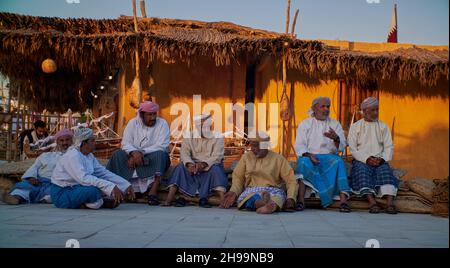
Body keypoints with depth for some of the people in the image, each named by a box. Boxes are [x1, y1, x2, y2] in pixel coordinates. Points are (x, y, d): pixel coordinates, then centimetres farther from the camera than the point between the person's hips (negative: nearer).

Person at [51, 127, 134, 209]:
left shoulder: (89, 156, 5)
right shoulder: (72, 156, -21)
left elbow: (104, 173, 5)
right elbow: (83, 178, -35)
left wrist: (126, 185, -4)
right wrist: (111, 187, -40)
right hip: (61, 194, -9)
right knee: (94, 190, -32)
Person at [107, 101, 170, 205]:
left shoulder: (162, 124, -5)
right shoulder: (133, 123, 3)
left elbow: (161, 146, -17)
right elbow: (126, 143, -6)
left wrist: (141, 152, -23)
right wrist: (134, 153, -28)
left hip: (154, 158, -2)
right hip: (135, 157, 3)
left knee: (160, 154, -34)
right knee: (118, 155, -21)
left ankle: (153, 192, -42)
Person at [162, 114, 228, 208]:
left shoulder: (217, 137, -3)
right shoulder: (189, 137, 4)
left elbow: (217, 157, -15)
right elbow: (184, 153, -9)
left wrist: (203, 164, -33)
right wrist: (189, 164, -32)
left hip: (210, 167, -2)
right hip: (193, 166, 2)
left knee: (216, 168, -32)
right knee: (181, 167, -24)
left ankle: (223, 200, -43)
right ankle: (169, 199, -30)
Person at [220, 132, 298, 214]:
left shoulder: (278, 159, 8)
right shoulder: (246, 157, 15)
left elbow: (291, 180, 5)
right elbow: (238, 177, 13)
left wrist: (290, 198, -12)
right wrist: (234, 192, -7)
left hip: (273, 190, -1)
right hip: (251, 191, 1)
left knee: (278, 196, -37)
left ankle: (272, 205, -68)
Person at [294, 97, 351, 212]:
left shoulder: (335, 124, 15)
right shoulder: (305, 124, 12)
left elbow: (341, 147, 4)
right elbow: (299, 146, 1)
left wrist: (336, 138, -19)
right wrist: (309, 155, -20)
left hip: (329, 157, 1)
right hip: (309, 156, -1)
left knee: (338, 162, -32)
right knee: (303, 162, -35)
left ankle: (343, 201, -41)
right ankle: (301, 201, -42)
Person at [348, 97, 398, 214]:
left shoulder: (383, 127, 17)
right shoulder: (355, 127, 11)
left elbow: (389, 147, 8)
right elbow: (352, 148, 1)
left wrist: (382, 159, -12)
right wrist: (367, 159, -15)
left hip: (380, 160, 2)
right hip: (362, 160, -1)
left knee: (385, 169, -30)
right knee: (362, 170, -33)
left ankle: (390, 202, -46)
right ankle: (372, 202, -47)